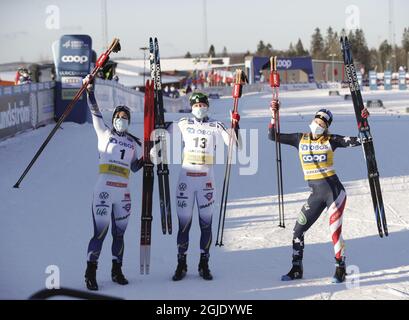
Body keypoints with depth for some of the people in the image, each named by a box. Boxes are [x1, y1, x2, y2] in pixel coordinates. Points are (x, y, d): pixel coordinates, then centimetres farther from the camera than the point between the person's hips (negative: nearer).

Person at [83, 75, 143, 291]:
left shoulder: (133, 142, 16)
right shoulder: (104, 133, 6)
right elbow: (95, 112, -2)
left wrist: (145, 159, 2)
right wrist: (90, 90, -9)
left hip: (123, 193, 4)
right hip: (104, 190, -4)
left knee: (119, 233, 11)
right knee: (100, 232, -7)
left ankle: (116, 271, 21)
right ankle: (91, 272, -1)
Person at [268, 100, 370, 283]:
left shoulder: (330, 140, -1)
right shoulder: (300, 139, 7)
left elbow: (357, 141, -7)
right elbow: (273, 136, 7)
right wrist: (274, 116, -4)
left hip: (334, 190, -4)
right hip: (316, 194, 4)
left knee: (335, 231, -8)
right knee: (298, 230, 5)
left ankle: (341, 269, 10)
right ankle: (297, 269, 20)